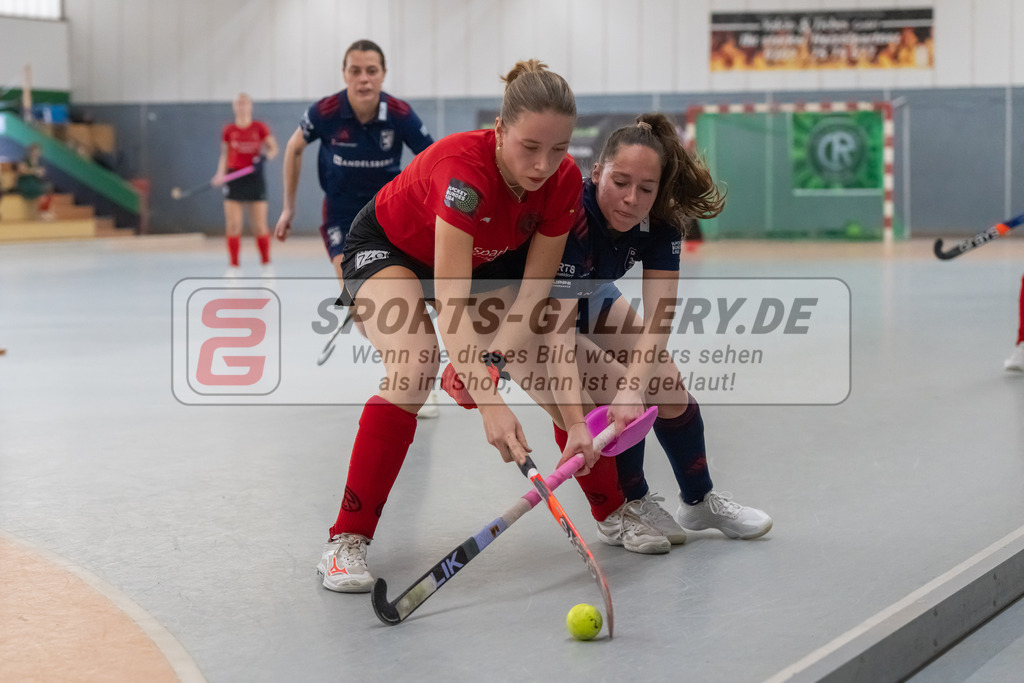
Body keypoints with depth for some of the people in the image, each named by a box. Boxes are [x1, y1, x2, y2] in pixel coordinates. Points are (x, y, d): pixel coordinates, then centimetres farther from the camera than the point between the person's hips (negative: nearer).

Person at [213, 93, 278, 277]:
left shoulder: (259, 128, 2)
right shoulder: (228, 130, 7)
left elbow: (273, 148, 1)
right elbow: (224, 155, 11)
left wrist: (264, 156, -20)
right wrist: (220, 175, -3)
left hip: (254, 178, -1)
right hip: (234, 178, 1)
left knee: (260, 225, -2)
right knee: (232, 225, -5)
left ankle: (266, 265, 11)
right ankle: (234, 267, 2)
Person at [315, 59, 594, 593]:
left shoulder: (565, 182, -23)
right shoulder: (465, 168, -40)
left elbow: (534, 296, -22)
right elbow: (451, 307, -46)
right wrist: (490, 405, -58)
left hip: (482, 260, 6)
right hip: (386, 250, -6)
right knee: (415, 367, -32)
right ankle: (346, 543, -25)